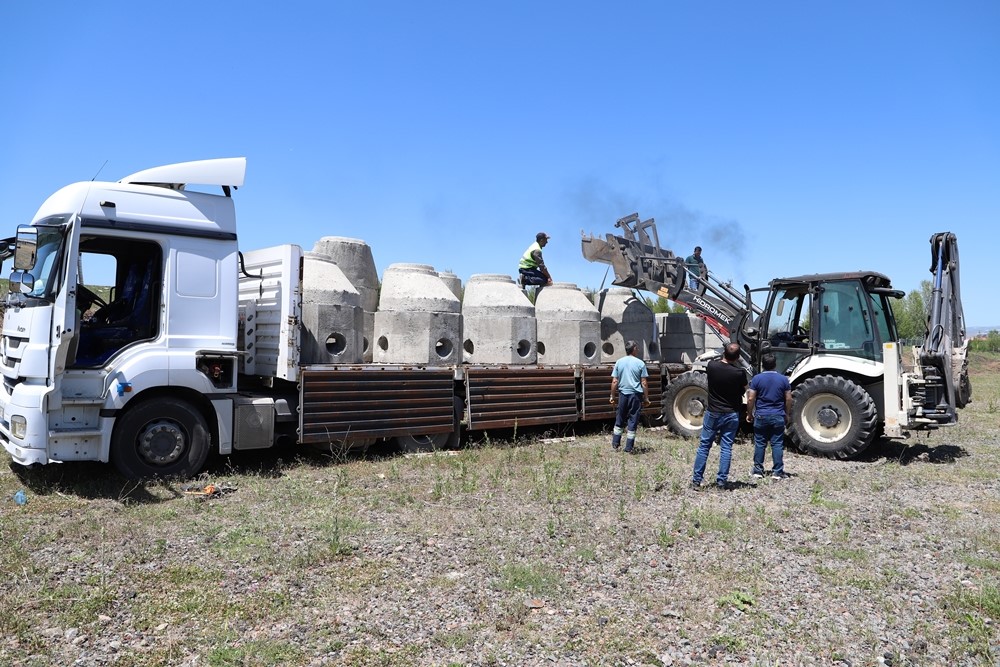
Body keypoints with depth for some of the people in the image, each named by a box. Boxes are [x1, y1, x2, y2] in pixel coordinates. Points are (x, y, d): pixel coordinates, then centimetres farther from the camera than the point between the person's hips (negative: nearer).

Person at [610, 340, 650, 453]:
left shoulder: (619, 362, 2)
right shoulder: (640, 363, -6)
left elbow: (614, 382, 1)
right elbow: (644, 383, -6)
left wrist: (613, 396, 10)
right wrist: (646, 398, 3)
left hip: (623, 394, 3)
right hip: (636, 395, -3)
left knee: (619, 420, 17)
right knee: (632, 421, 4)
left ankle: (615, 443, 24)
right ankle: (629, 447, 7)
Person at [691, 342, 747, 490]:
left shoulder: (712, 365, -12)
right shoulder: (739, 373, -16)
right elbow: (744, 389, 3)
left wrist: (723, 358, 18)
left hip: (712, 413, 1)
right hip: (731, 414, -1)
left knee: (704, 446, 8)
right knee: (726, 447, 6)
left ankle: (696, 480, 9)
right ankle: (722, 481, 8)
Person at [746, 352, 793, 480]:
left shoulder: (757, 378, -5)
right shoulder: (783, 379, 0)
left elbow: (751, 399, -7)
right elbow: (788, 399, 2)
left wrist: (749, 414, 5)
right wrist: (787, 415, 14)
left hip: (761, 416, -1)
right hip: (778, 416, 1)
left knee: (759, 444, 7)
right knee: (777, 444, 5)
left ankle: (758, 471, 13)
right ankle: (777, 472, 6)